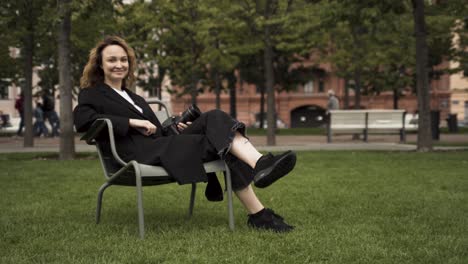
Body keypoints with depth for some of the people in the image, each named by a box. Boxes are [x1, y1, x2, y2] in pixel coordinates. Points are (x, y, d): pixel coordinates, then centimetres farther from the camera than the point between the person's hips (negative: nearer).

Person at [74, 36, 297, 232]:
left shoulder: (132, 98, 32)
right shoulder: (92, 94, 11)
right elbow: (82, 120, -11)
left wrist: (175, 127, 7)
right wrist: (132, 122, -13)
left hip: (161, 145, 7)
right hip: (138, 154, -7)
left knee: (214, 119, -18)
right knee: (217, 141, -22)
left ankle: (261, 164, -34)